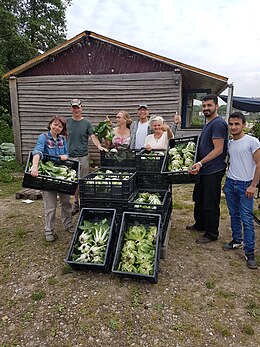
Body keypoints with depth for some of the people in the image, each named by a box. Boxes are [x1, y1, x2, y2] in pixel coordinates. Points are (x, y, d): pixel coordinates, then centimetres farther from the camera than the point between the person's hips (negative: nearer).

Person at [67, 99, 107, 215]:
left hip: (83, 156, -2)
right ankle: (76, 203, 20)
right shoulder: (67, 122, 8)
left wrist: (99, 146, -25)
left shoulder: (87, 123, 2)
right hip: (70, 156, 2)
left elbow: (93, 136, -7)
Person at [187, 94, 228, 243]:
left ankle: (212, 234, 16)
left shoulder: (218, 123, -16)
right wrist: (199, 164, 17)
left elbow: (218, 149, -22)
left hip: (213, 171, -10)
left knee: (210, 204, 1)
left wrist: (200, 163, -26)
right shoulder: (208, 123, 15)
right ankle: (200, 225, 39)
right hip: (203, 170, 10)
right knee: (199, 200, 21)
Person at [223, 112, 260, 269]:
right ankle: (237, 240, 32)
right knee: (234, 215, 15)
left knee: (247, 219, -3)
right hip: (230, 183, 6)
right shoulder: (229, 143, 9)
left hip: (245, 185, -6)